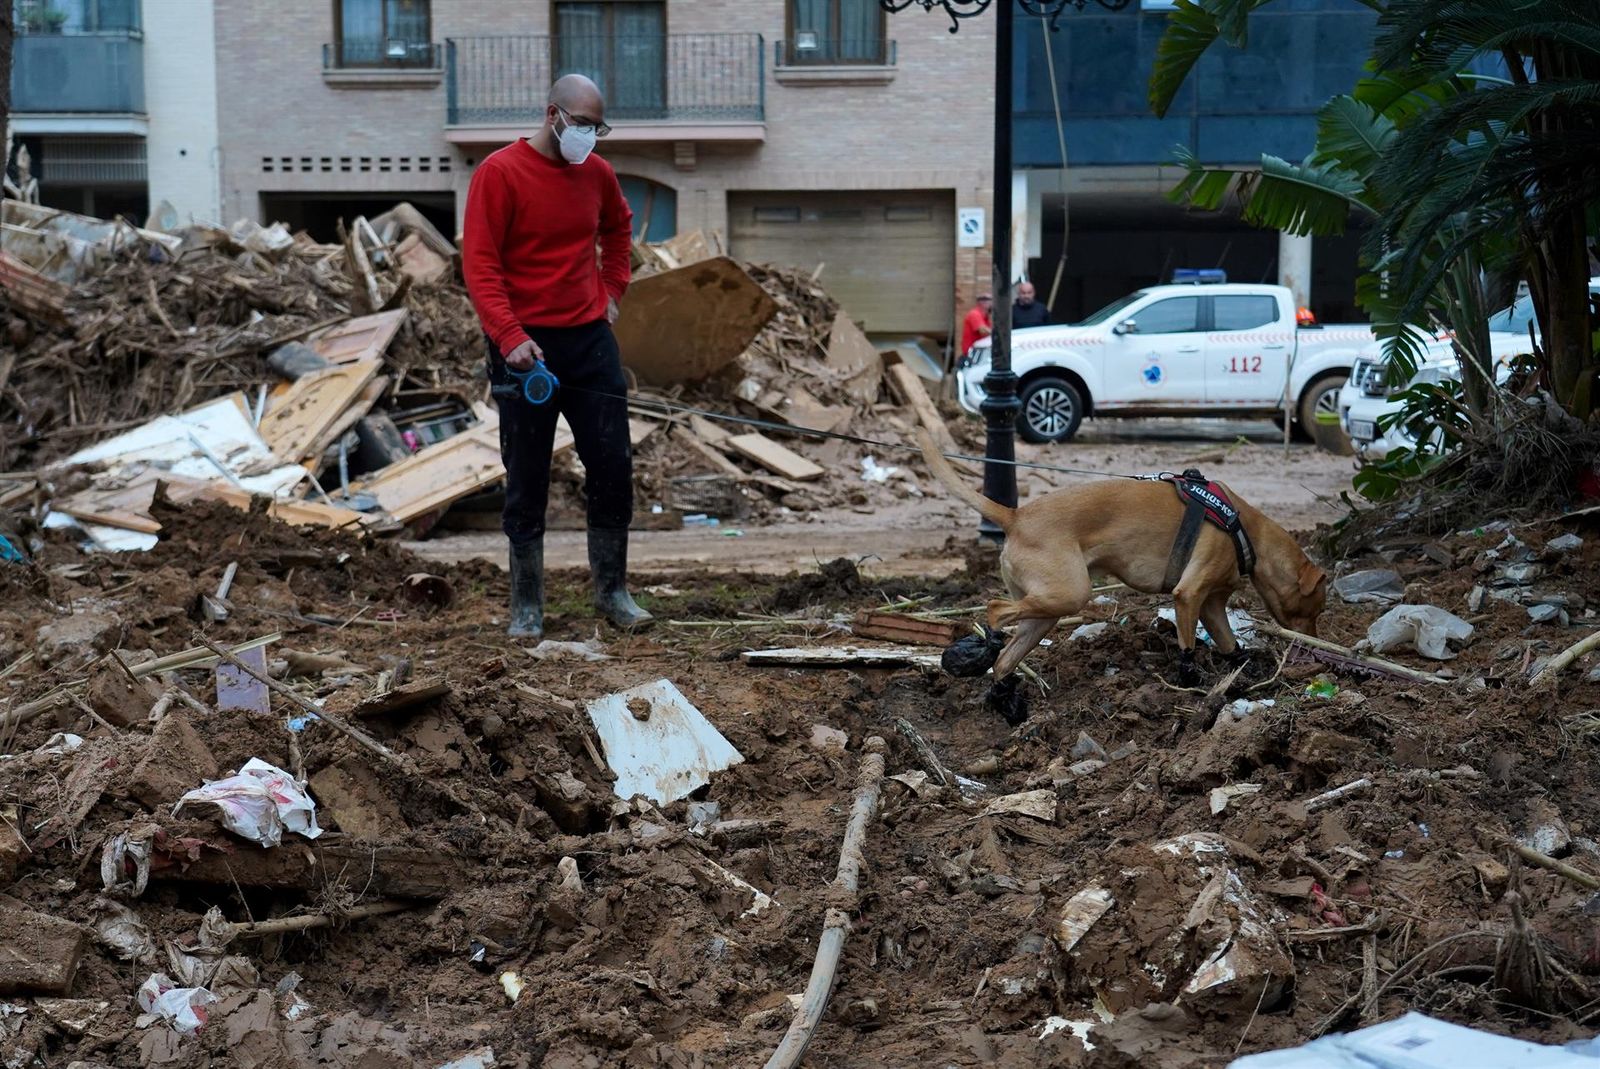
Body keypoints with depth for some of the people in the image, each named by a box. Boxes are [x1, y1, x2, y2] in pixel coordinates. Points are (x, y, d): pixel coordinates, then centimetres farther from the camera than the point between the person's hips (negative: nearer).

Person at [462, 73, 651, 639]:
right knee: (527, 482, 2)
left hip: (590, 338, 5)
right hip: (526, 346, -5)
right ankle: (527, 607, 12)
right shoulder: (500, 173, -10)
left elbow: (618, 226, 29)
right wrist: (510, 337, -24)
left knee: (613, 470, 4)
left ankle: (612, 592, 18)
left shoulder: (597, 173, 7)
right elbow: (479, 264, -14)